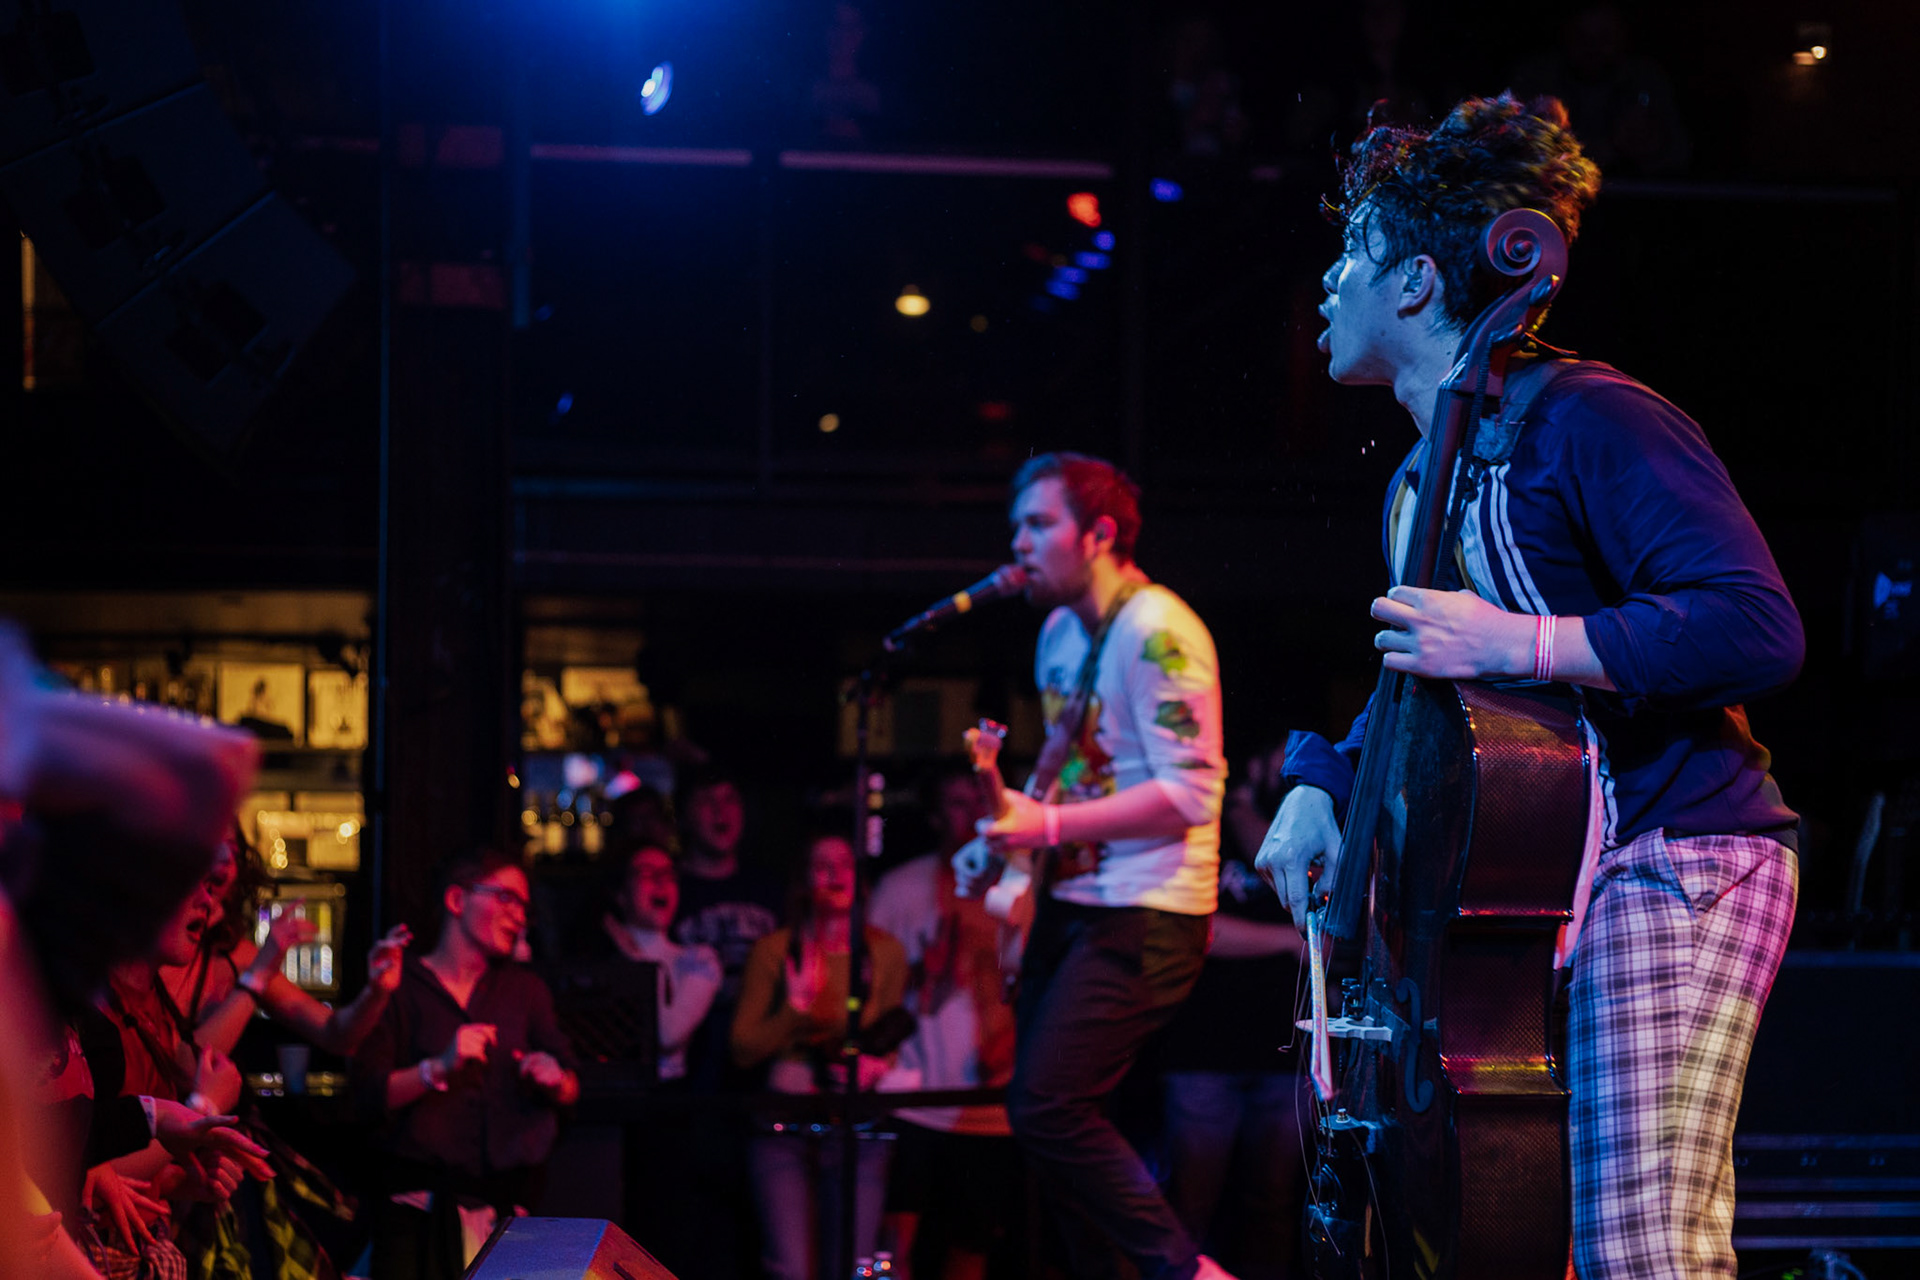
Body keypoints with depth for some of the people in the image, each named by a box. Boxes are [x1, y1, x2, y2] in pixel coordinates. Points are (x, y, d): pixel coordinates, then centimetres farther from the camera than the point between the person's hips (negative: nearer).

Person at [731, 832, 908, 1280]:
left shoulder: (886, 952, 7)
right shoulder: (774, 950, 2)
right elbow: (743, 1048, 1)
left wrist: (878, 1066, -4)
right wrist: (796, 1007, -12)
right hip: (784, 1124, -1)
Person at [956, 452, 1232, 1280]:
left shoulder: (1157, 631, -15)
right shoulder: (1059, 632, 14)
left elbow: (1193, 794, -21)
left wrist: (1048, 826, -24)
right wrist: (1006, 830, 9)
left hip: (1144, 916, -9)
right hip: (1072, 902, 9)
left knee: (1048, 1111, -16)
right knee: (1040, 1110, 9)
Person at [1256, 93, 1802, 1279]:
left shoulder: (1586, 422, -13)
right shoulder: (1422, 482, 17)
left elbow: (1759, 631, -22)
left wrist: (1521, 643, -25)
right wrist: (1326, 779, 13)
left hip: (1670, 858, -9)